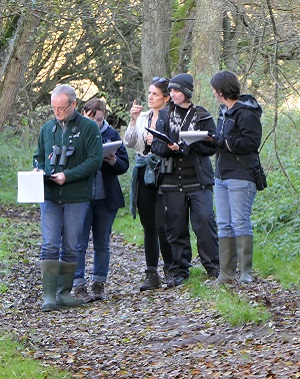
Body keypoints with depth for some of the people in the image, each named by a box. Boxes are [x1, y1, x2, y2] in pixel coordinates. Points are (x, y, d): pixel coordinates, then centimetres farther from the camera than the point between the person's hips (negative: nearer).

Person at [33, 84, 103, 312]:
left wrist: (67, 176, -17)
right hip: (49, 196, 2)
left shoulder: (89, 128, -2)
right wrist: (39, 171, 0)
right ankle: (49, 294, -8)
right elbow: (39, 156, 22)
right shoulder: (47, 128, 12)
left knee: (71, 247, 4)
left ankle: (65, 291, 13)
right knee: (50, 246, -7)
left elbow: (95, 160, -9)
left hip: (77, 197, -2)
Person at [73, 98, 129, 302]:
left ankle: (99, 285, 18)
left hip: (106, 198, 3)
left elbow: (125, 165, 8)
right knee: (79, 243, -4)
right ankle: (79, 286, 1)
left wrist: (114, 161, -15)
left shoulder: (111, 134, 6)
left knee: (102, 244, 9)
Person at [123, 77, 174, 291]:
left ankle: (170, 269, 4)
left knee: (162, 225, -11)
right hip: (144, 175, 6)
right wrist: (133, 121, -6)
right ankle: (152, 274, 9)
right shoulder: (142, 117, 14)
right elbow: (129, 143, 5)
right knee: (148, 227, 6)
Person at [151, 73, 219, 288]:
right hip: (172, 180, 2)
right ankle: (180, 271, 10)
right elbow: (156, 145, 3)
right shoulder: (165, 117, 11)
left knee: (204, 221, -13)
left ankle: (213, 265, -1)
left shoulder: (202, 117, 5)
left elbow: (211, 147, -2)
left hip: (199, 180, -2)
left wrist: (188, 145, -17)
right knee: (176, 227, 3)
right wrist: (169, 147, -19)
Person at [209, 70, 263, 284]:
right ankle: (227, 272, 10)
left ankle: (246, 272, -5)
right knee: (224, 225, 7)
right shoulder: (225, 111, 17)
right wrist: (212, 140, 1)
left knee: (240, 222, -9)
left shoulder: (246, 114, -12)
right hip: (222, 175, 9)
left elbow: (252, 142, -19)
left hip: (241, 176, -9)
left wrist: (223, 141, -19)